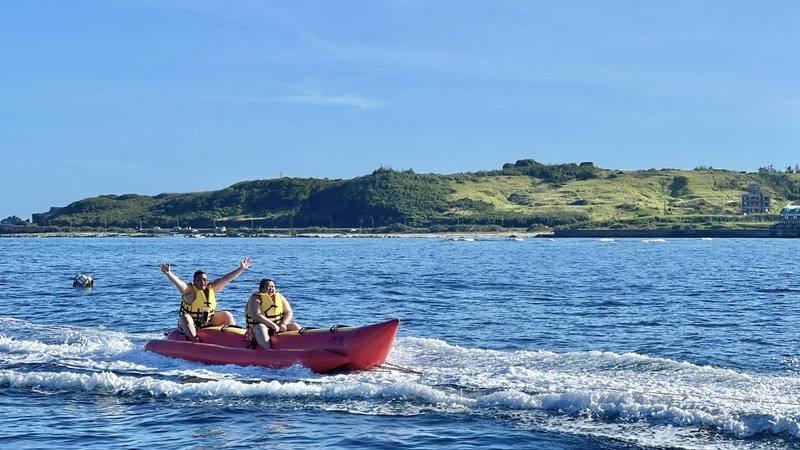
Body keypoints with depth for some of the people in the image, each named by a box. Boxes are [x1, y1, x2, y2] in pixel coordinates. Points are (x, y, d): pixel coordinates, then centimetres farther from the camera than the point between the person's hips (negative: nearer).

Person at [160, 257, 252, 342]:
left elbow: (226, 279, -2)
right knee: (185, 318, -37)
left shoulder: (211, 288, -2)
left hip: (207, 323, 6)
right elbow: (177, 282, -35)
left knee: (227, 315, 2)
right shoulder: (190, 291, -18)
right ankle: (194, 340, -52)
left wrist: (241, 269, -2)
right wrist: (168, 273, -53)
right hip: (189, 324, -6)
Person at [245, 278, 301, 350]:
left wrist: (283, 324, -15)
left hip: (277, 326, 5)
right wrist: (272, 325, -28)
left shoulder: (280, 297, 8)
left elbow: (289, 312, 6)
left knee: (295, 326, -12)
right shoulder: (255, 298, -9)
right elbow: (256, 316, -23)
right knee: (261, 327, -38)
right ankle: (268, 349, -53)